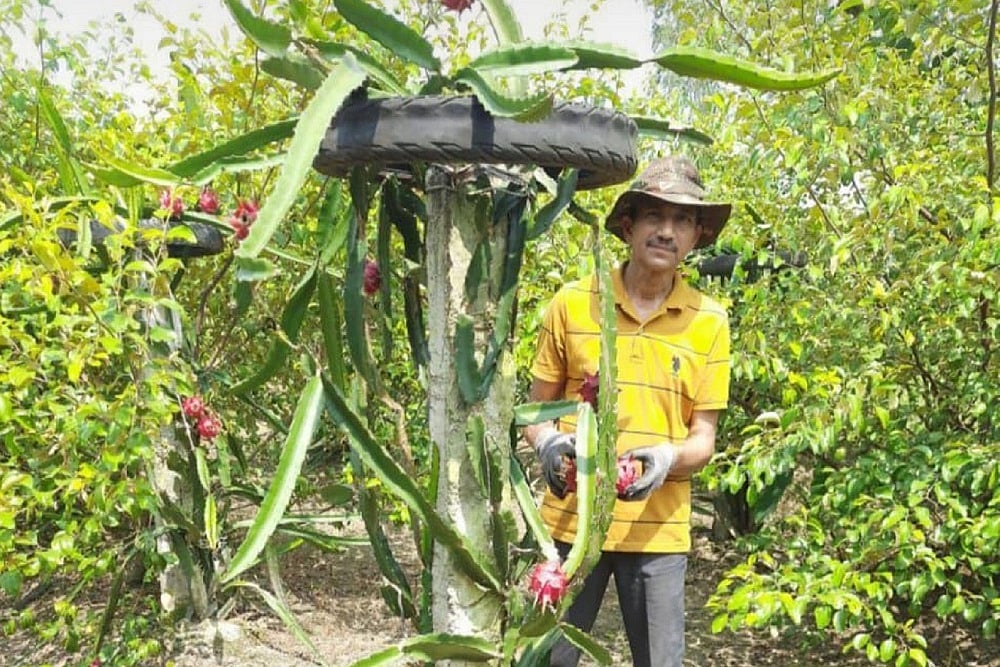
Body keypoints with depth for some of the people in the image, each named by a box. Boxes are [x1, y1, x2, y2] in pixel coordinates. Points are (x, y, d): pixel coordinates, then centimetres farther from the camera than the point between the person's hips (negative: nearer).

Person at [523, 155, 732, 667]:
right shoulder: (572, 303, -4)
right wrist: (549, 442, -16)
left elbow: (703, 439, 1)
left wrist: (666, 458, -20)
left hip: (658, 530, 1)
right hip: (572, 521, 0)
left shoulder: (709, 321, -1)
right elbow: (536, 408, 5)